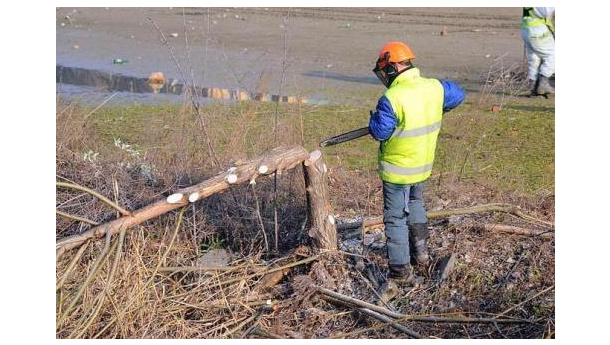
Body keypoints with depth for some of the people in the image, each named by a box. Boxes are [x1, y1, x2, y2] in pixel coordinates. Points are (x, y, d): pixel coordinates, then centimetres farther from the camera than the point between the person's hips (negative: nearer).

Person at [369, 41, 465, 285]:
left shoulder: (392, 98, -25)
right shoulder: (434, 87, -5)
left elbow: (380, 132, -19)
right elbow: (458, 95, 12)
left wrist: (374, 118, 2)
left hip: (397, 169, -6)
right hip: (423, 165, 7)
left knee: (395, 218, 6)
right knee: (416, 205, 29)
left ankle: (400, 271, 10)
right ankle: (420, 252, 39)